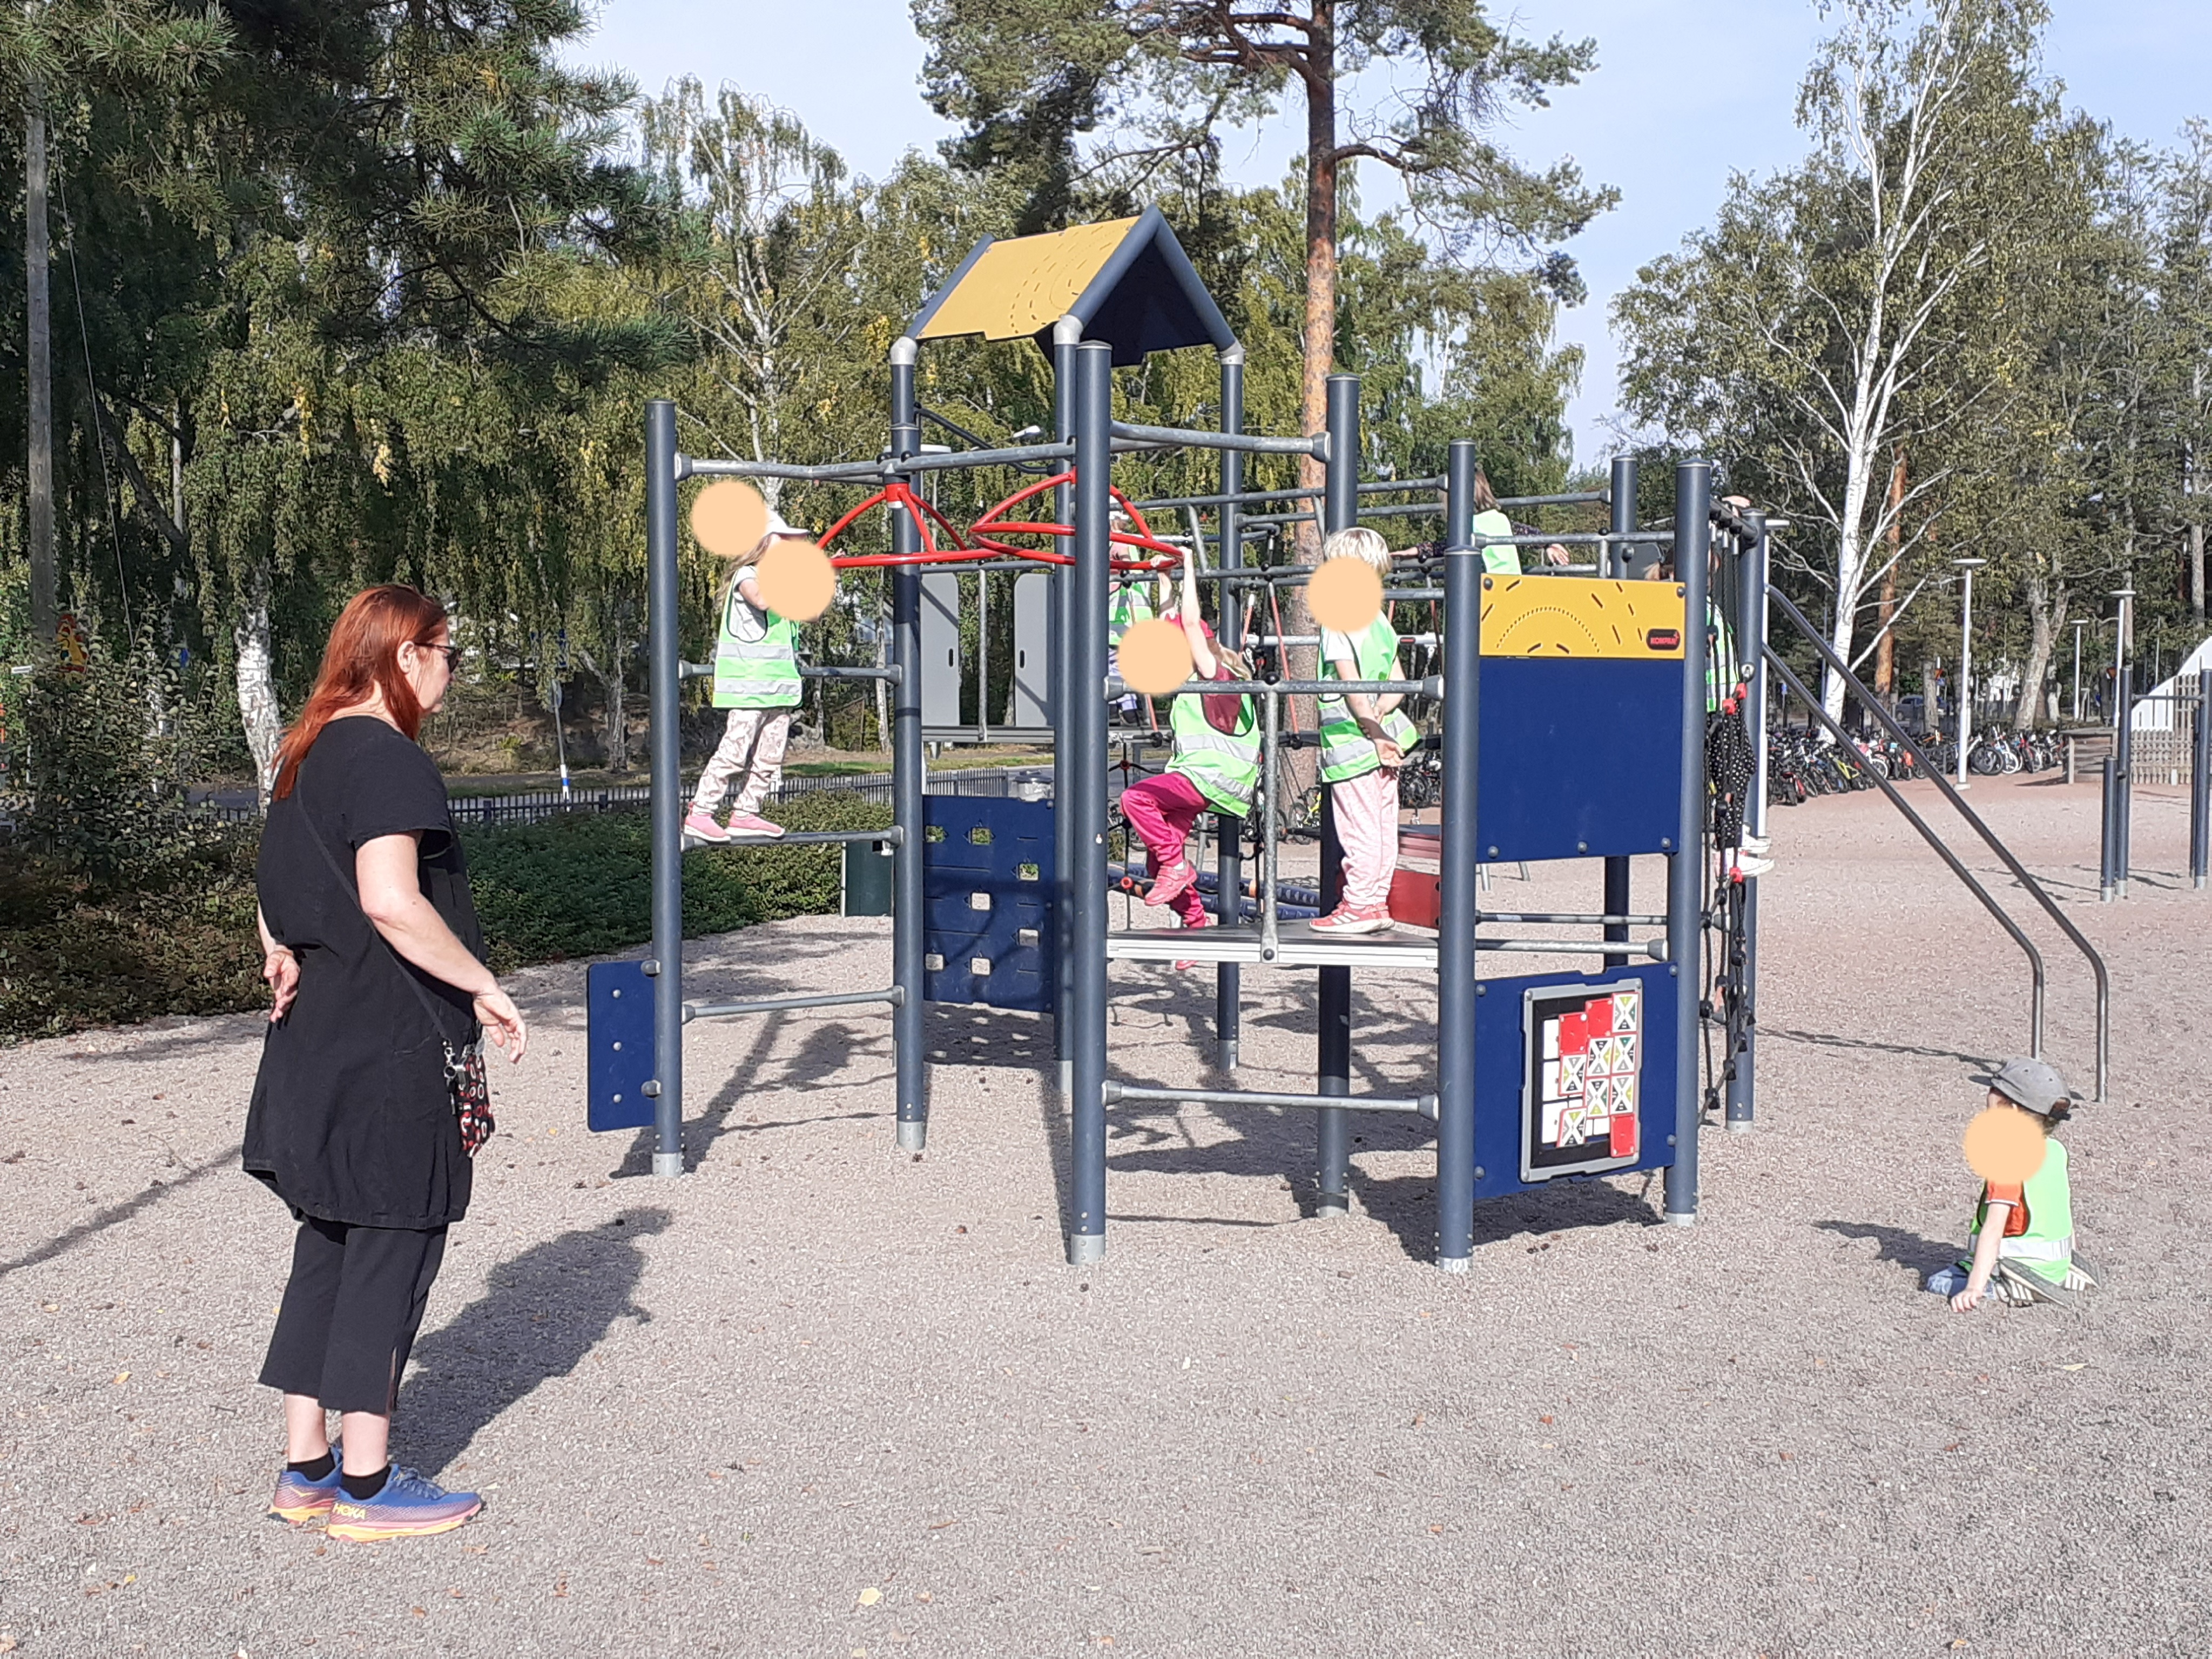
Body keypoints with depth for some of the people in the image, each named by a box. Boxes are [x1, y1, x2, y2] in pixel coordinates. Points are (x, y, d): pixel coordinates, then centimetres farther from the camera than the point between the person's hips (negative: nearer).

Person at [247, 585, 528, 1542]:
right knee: (392, 1244, 0)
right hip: (389, 1046, -9)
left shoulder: (309, 756, 14)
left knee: (332, 1241, 15)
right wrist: (485, 988, -19)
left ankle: (305, 1469, 22)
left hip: (320, 1037, 10)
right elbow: (392, 901, -26)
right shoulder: (388, 760, -16)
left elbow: (278, 893, 20)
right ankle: (366, 1486, 8)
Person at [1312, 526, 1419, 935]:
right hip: (1383, 735, 8)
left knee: (1358, 825, -5)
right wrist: (1382, 709, -3)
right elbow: (1398, 681, 11)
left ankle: (1359, 905, -2)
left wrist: (1373, 731, -17)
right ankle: (1378, 903, 16)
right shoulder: (1379, 619, 13)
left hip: (1353, 737, -8)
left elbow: (1352, 686, -18)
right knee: (1382, 822, 10)